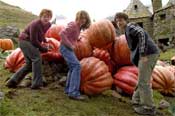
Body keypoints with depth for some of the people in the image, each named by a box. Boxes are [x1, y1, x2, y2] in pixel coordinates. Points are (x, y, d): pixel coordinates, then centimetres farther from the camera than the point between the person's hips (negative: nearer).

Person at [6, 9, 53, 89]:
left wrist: (45, 41, 8)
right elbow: (34, 40, -23)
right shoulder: (35, 24, -24)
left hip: (30, 43, 9)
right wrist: (43, 49, -15)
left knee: (29, 64, 6)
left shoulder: (48, 24, 1)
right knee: (37, 58, -19)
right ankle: (36, 83, -15)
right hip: (25, 41, -9)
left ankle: (12, 82, 10)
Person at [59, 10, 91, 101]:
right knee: (77, 66, -21)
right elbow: (62, 34, -27)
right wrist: (70, 45, -21)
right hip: (65, 47, -10)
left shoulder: (78, 27, 10)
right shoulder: (73, 25, -17)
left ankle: (68, 89, 27)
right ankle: (73, 93, -24)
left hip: (69, 48, 10)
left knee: (72, 68, 17)